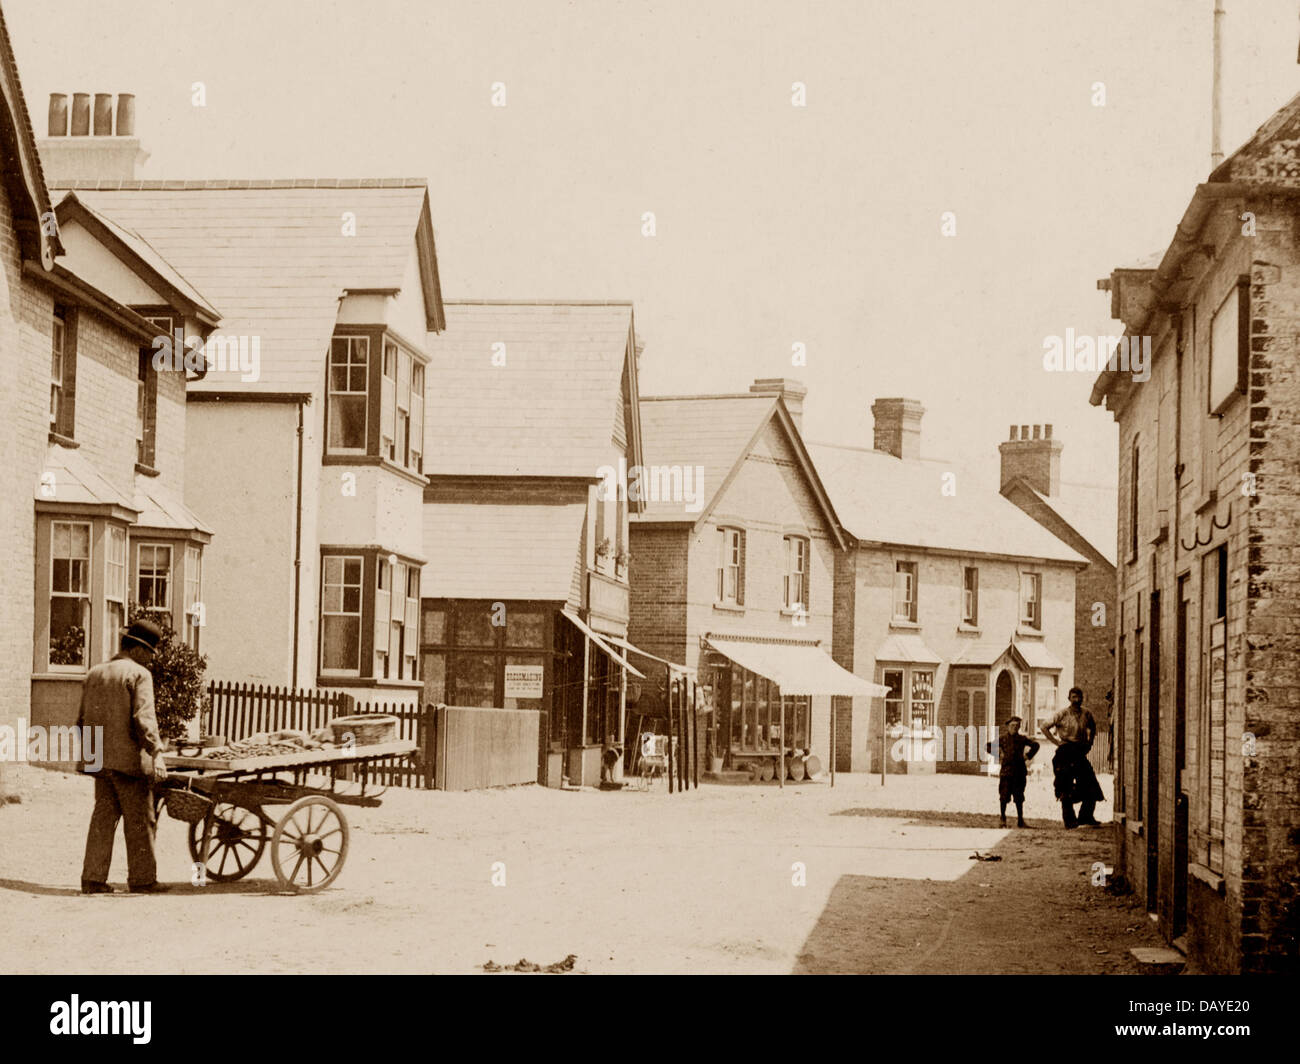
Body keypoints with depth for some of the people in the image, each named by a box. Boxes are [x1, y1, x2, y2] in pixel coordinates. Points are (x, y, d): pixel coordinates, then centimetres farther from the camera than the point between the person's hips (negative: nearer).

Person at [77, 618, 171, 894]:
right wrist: (156, 753, -22)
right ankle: (142, 879, 8)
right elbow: (143, 718, -20)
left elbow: (83, 720, 17)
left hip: (101, 760, 7)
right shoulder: (139, 675, -9)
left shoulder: (94, 674, 14)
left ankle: (93, 878, 6)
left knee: (103, 817, 10)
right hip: (130, 760, -7)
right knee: (140, 820, 3)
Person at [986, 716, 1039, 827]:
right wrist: (998, 754, 1)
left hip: (1019, 773, 2)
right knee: (1004, 797, 0)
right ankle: (1003, 819, 10)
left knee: (1019, 798, 6)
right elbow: (988, 746, 9)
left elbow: (1035, 745, 18)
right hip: (1006, 771, -1)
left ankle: (1020, 820, 12)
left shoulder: (1022, 739, 7)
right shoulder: (1003, 739, 3)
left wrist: (1028, 756, 9)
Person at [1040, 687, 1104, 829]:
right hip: (1065, 752, -5)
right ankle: (1069, 820, 4)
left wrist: (1089, 742, 14)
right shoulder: (1063, 714, -7)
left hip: (1080, 752, 5)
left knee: (1091, 785, -2)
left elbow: (1092, 727, 27)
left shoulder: (1086, 714, 6)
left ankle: (1086, 817, 7)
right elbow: (1045, 727, -3)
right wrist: (1056, 742, -9)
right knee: (1066, 787, -3)